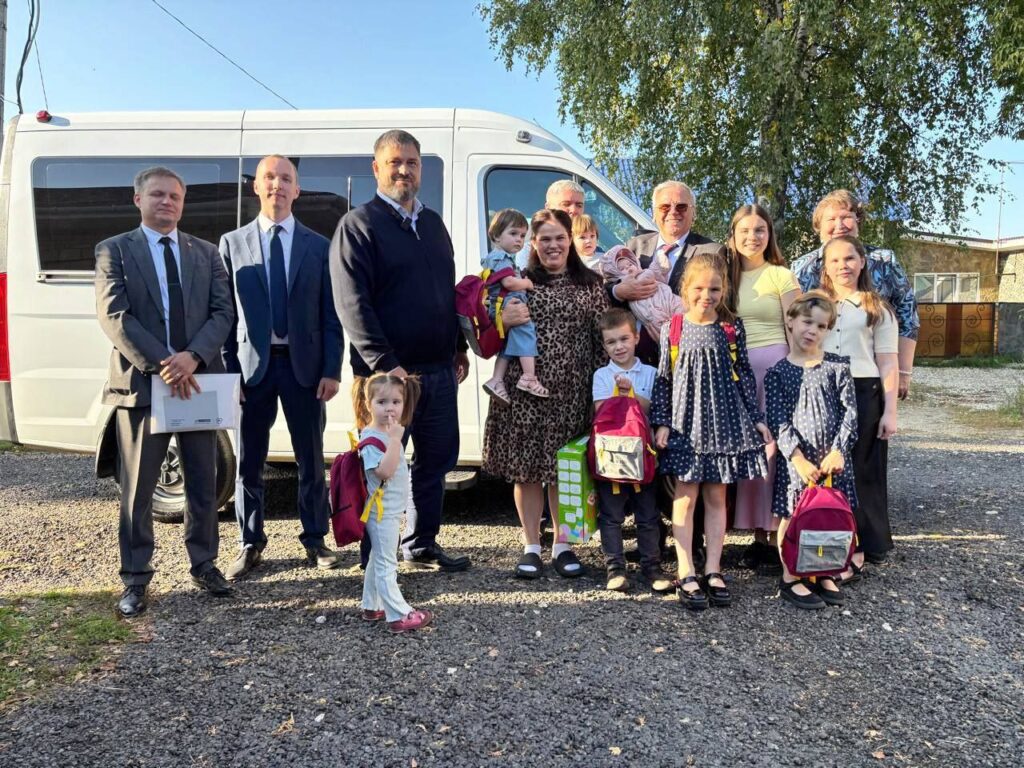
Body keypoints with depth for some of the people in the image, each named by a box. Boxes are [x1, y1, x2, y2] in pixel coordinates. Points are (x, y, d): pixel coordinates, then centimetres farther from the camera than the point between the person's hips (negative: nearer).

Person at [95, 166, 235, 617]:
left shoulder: (206, 253, 12)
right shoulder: (114, 250, 4)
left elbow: (223, 312, 2)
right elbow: (114, 317, -7)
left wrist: (192, 357, -14)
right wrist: (160, 364, -17)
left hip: (198, 380, 3)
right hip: (140, 382, -2)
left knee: (203, 483, 10)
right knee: (137, 489, 5)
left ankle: (203, 564, 25)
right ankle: (135, 579, 17)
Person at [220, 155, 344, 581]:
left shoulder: (318, 246, 4)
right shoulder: (232, 243, 6)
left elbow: (331, 315, 2)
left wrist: (332, 370, -5)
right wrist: (228, 369, -5)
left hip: (304, 365, 0)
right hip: (252, 365, 0)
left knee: (311, 458, 9)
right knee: (249, 461, 8)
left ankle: (315, 540, 23)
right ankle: (250, 545, 22)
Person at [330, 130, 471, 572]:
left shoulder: (433, 223, 17)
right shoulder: (358, 224, -5)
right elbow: (353, 304, -14)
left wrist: (459, 347, 18)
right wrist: (385, 364, -20)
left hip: (439, 370, 7)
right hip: (389, 373, -7)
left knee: (437, 460, 13)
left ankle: (421, 545, 28)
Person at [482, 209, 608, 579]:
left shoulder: (591, 285, 9)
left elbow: (603, 339, 6)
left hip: (572, 392, 1)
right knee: (526, 468, 4)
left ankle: (562, 545, 23)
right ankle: (531, 546, 18)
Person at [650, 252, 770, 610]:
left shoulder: (732, 327, 3)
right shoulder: (672, 329, 0)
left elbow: (743, 375, 7)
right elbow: (663, 379, 3)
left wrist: (757, 418, 5)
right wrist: (661, 422, -3)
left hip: (724, 420, 1)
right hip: (685, 422, -1)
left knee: (716, 497, 7)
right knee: (685, 497, 1)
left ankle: (712, 570, 16)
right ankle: (686, 574, 7)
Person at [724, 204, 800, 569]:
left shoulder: (780, 275, 2)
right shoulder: (728, 276, 15)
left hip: (774, 364, -4)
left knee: (774, 449, -6)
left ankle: (776, 534, 3)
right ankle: (759, 534, 13)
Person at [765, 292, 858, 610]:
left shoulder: (837, 367, 4)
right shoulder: (778, 373, -1)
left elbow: (850, 412, -1)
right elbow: (778, 422, -7)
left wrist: (838, 451, -12)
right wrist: (798, 458, -16)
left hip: (833, 457, 2)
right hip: (796, 458, -2)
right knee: (792, 516, 3)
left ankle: (824, 574, 27)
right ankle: (790, 578, 16)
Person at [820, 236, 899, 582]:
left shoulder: (877, 309, 8)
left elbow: (888, 365, 3)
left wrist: (890, 411, -5)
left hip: (863, 394, -2)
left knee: (859, 472, 1)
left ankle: (855, 550, 9)